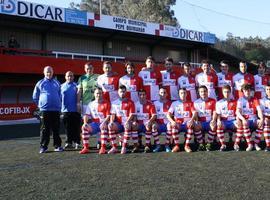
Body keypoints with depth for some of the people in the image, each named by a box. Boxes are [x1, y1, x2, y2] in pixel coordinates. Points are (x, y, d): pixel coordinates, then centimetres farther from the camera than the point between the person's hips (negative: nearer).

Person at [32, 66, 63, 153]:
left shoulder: (57, 83, 11)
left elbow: (60, 96, 20)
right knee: (44, 130, 0)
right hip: (44, 110, -1)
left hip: (56, 110, 2)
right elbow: (35, 97, 13)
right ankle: (43, 147, 5)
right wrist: (40, 104, 9)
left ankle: (57, 146, 10)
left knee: (56, 129, 4)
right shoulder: (40, 83, 6)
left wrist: (58, 104, 11)